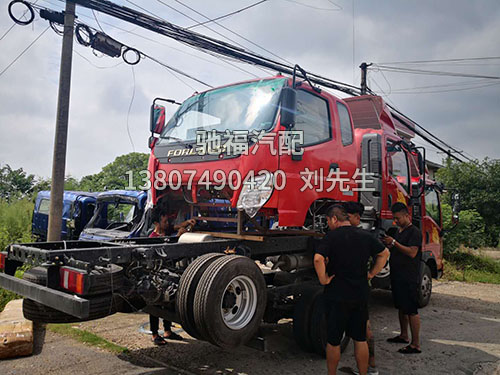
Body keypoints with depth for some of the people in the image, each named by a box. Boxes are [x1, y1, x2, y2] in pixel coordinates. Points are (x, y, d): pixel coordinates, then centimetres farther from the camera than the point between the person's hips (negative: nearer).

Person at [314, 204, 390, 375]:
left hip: (337, 296, -5)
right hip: (361, 295, 5)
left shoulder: (332, 236, -13)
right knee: (360, 339, 16)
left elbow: (318, 259, -28)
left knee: (333, 340, 10)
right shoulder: (365, 235, 4)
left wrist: (323, 279, -15)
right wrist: (372, 273, 14)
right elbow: (384, 253, 15)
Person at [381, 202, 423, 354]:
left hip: (409, 278, -9)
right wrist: (389, 246, 4)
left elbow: (412, 252, -22)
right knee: (401, 307, 18)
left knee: (411, 310, -5)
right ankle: (403, 336, 31)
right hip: (397, 276, 9)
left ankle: (416, 344, 2)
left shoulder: (414, 232, -11)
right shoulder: (399, 231, 16)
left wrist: (394, 242, -22)